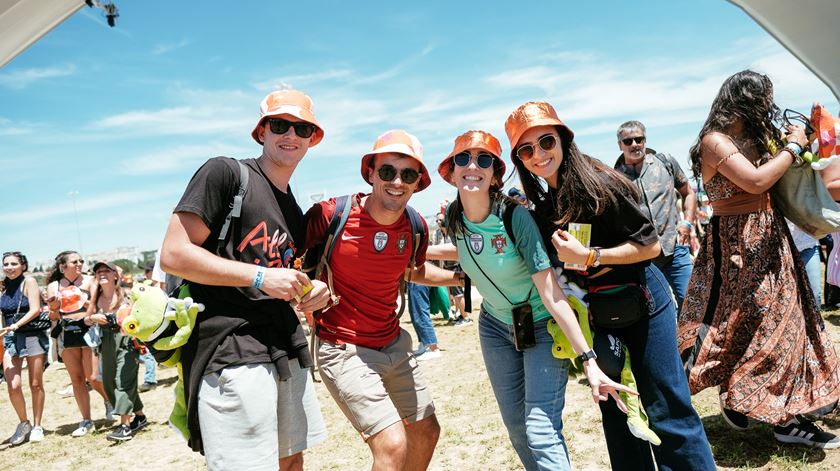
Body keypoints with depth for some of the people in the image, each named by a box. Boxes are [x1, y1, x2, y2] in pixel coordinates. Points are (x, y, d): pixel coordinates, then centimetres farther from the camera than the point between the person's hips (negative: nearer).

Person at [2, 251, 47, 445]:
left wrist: (16, 325, -22)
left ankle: (36, 426, 18)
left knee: (36, 385, 4)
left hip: (32, 335, -3)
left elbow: (35, 310, -13)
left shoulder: (29, 282, -3)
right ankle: (23, 423, 14)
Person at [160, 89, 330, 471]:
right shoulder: (225, 173, -5)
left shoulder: (295, 213, 18)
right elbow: (173, 256, -13)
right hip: (232, 352, -8)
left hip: (288, 351, 8)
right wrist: (260, 277, -15)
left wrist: (315, 294, 4)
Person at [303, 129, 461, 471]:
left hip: (394, 344, 7)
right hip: (344, 350, -6)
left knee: (426, 433, 17)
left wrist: (463, 277, 11)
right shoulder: (332, 214, -19)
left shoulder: (416, 228, -3)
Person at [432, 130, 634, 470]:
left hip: (543, 326, -5)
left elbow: (551, 293, -31)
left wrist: (589, 361, -34)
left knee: (541, 430, -16)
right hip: (495, 326, 5)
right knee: (516, 427, 14)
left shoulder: (516, 217, -27)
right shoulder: (452, 217, -12)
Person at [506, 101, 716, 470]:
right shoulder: (544, 207, 3)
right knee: (616, 412, 16)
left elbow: (651, 245, -16)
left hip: (641, 304, -6)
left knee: (665, 410, 1)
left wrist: (588, 257, -24)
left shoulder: (601, 184, -18)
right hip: (596, 316, 7)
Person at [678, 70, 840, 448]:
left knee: (782, 318, 11)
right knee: (754, 322, -1)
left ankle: (786, 416, 22)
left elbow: (775, 182, 14)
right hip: (740, 243, -9)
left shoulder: (751, 138, 13)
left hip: (770, 238, 9)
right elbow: (756, 180, -24)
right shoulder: (714, 141, -13)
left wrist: (792, 146, 5)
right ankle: (736, 397, 18)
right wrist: (792, 147, -11)